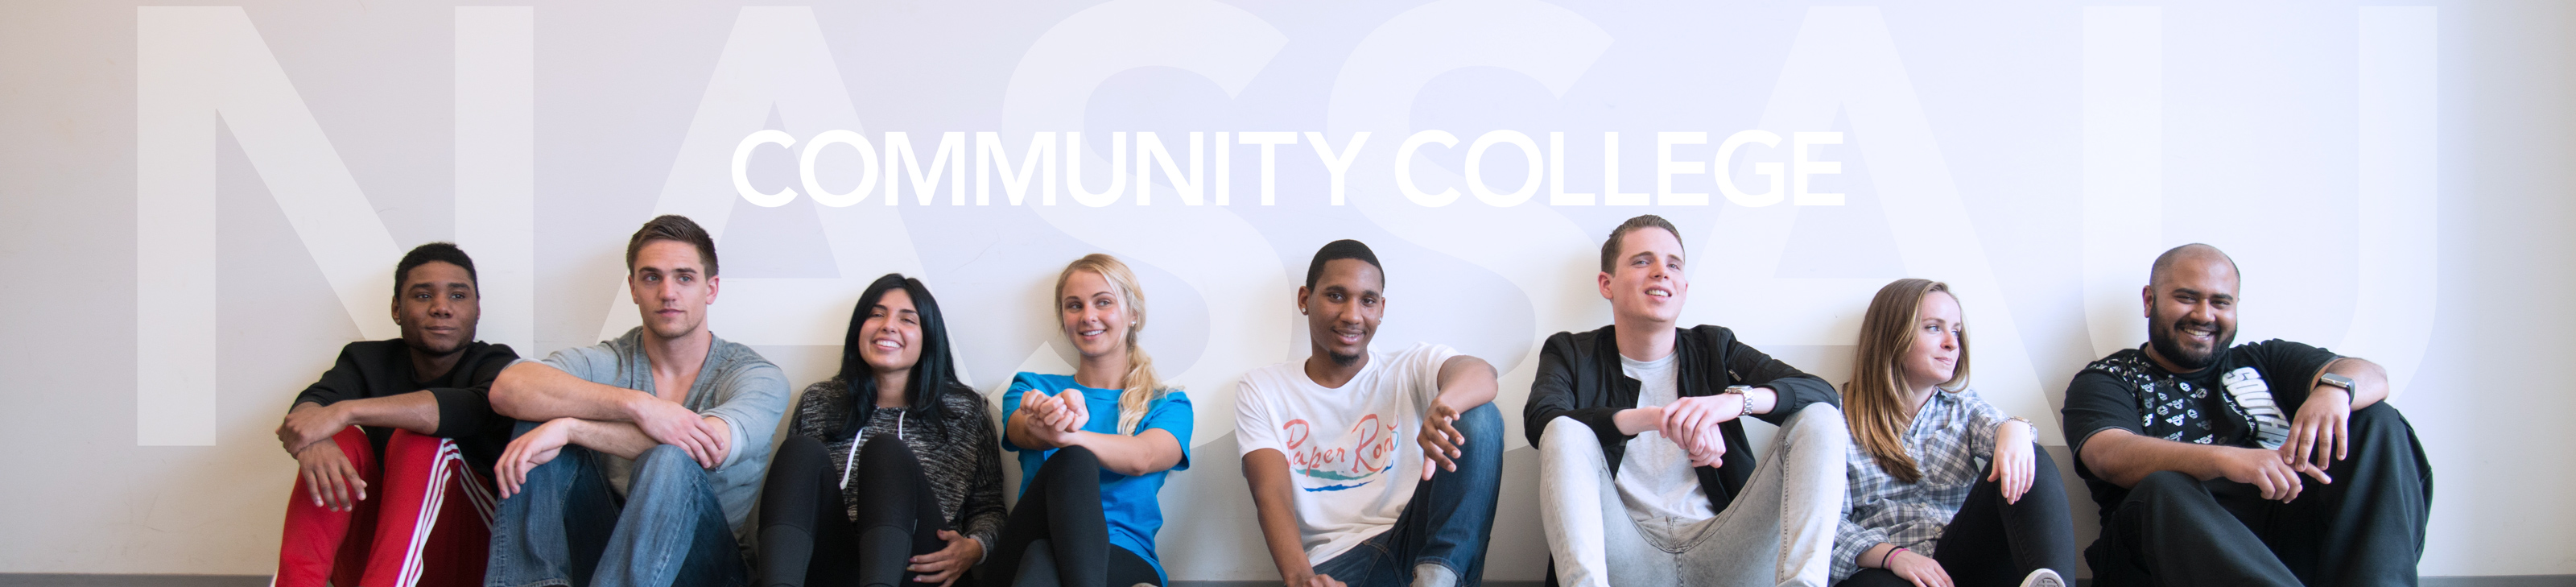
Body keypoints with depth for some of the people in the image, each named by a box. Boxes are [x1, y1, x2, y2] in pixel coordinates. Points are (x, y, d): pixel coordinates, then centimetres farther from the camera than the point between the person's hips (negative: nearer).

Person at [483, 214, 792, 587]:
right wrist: (636, 405, -30)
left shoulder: (756, 376, -1)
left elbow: (717, 446, -25)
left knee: (669, 461, -32)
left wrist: (570, 428, -26)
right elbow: (508, 388, -16)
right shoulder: (606, 364, 6)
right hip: (606, 551, 3)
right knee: (540, 413, -12)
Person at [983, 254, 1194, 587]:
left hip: (1125, 560, -1)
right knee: (1071, 461, -34)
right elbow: (1024, 432, -7)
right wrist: (1044, 427, -36)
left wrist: (1065, 435, -34)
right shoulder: (1033, 388, 20)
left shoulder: (1168, 405, 14)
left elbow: (1142, 457, -12)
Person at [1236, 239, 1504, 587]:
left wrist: (1442, 405, -42)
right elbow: (1272, 494, -5)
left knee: (1480, 417, -19)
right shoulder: (1262, 391, 10)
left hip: (1417, 541, 3)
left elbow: (1480, 375, -15)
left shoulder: (1410, 369, 9)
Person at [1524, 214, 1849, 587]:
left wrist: (1735, 400, -22)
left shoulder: (1715, 348, 17)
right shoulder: (1571, 354, 14)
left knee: (1820, 420, -11)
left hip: (1720, 553, 2)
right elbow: (1539, 419, -10)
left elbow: (1822, 394, 0)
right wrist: (1651, 418, -27)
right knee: (1564, 433, -23)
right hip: (1628, 556, -1)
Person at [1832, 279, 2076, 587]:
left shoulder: (1963, 405, 21)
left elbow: (1991, 426, -4)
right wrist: (1893, 556, -20)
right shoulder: (1839, 418, 7)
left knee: (2027, 466, -21)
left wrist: (2015, 430, -29)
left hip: (1966, 558, 4)